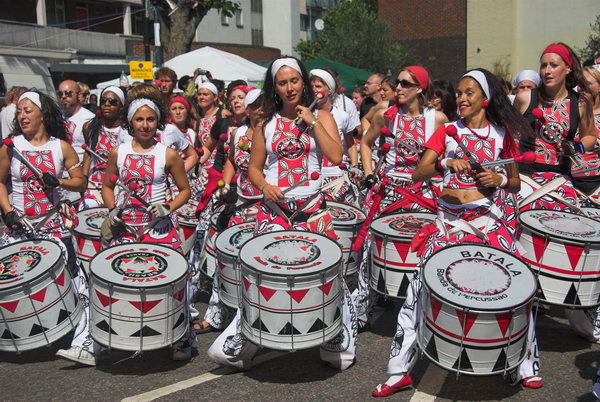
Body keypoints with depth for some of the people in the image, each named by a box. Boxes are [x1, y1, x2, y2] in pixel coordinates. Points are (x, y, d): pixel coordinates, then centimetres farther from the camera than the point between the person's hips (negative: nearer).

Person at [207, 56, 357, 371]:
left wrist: (312, 122, -6)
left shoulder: (321, 116, 8)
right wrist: (265, 187, -6)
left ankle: (339, 343, 8)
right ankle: (237, 346, 3)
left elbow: (335, 156, -8)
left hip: (312, 206, -1)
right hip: (274, 206, 1)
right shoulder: (266, 122, 12)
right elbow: (254, 168, 14)